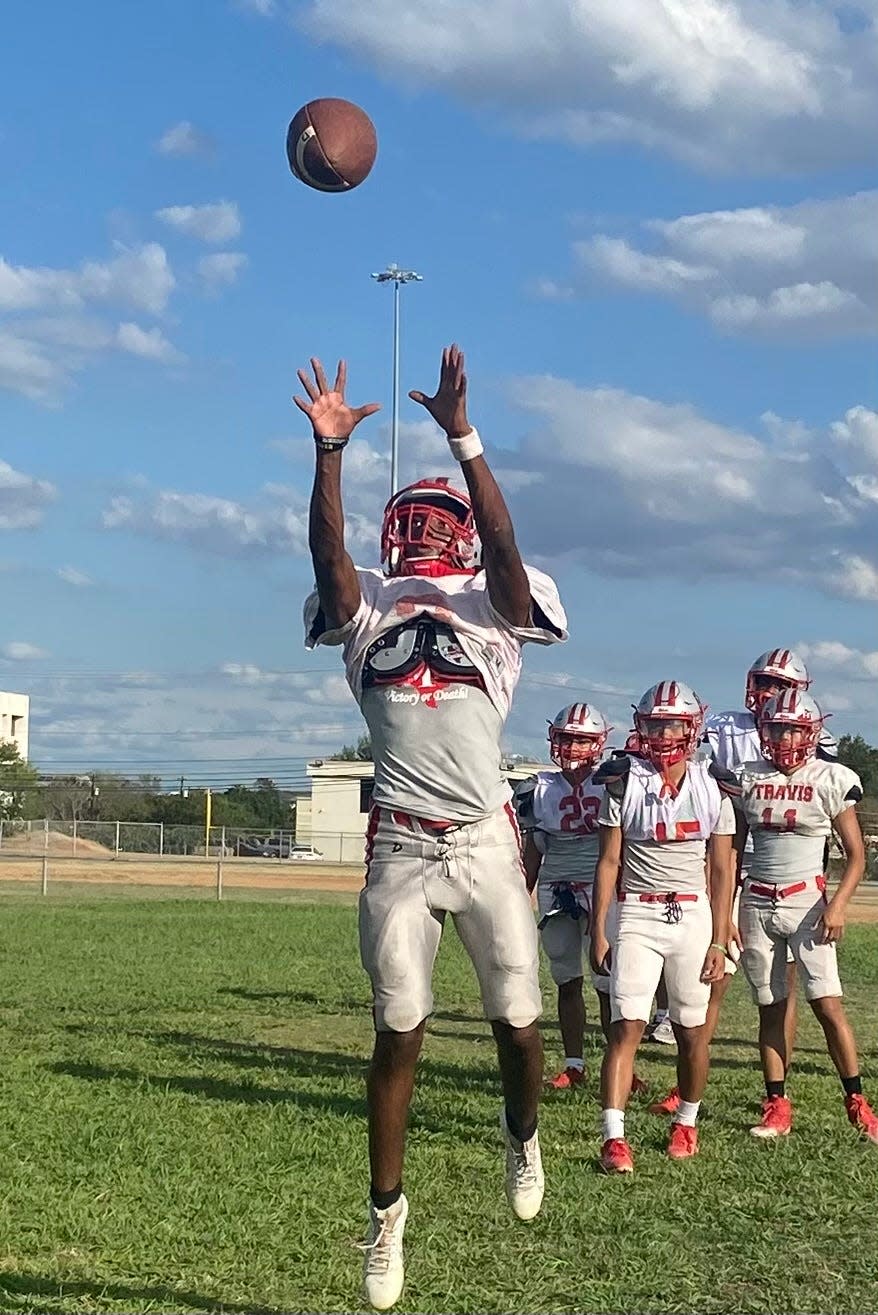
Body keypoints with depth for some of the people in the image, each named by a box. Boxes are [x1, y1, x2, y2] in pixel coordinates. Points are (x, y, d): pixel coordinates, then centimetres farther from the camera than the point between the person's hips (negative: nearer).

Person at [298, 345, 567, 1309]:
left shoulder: (491, 609, 5)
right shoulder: (367, 610, 9)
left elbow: (503, 544, -14)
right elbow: (329, 553, -10)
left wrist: (461, 437, -25)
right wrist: (328, 450, -23)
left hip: (486, 842, 0)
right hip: (401, 849, 1)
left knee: (518, 1020, 4)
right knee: (397, 1033, 3)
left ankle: (522, 1137, 36)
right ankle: (386, 1209, 16)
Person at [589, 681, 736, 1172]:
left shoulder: (712, 787, 4)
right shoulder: (624, 782, -1)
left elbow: (722, 871, 6)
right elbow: (609, 861, 2)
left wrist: (719, 941, 1)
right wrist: (598, 931, -2)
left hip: (693, 916, 2)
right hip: (637, 915, -2)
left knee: (692, 1031, 8)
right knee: (627, 1026, -10)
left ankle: (687, 1122, 27)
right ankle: (614, 1137, -12)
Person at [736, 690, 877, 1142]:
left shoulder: (830, 781, -2)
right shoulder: (748, 779, 6)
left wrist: (837, 905, -13)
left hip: (806, 901, -3)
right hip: (757, 903, 3)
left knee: (827, 1003, -10)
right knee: (770, 1008, 5)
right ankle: (777, 1106, 11)